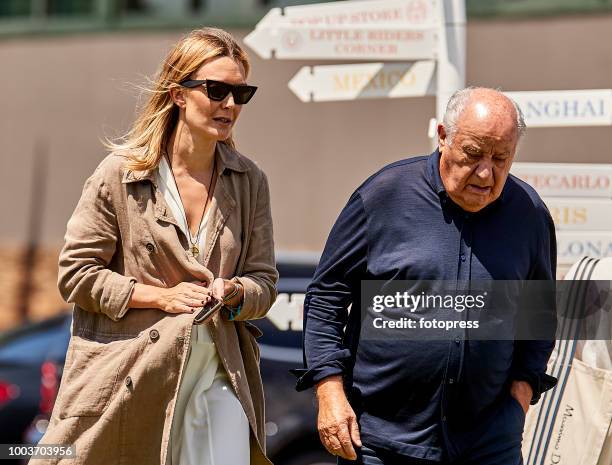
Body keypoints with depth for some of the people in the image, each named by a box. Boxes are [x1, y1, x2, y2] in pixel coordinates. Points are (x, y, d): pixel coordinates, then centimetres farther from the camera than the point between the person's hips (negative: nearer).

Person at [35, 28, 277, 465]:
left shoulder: (250, 181, 7)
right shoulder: (120, 173, -4)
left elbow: (264, 281, 11)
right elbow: (76, 273, -3)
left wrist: (234, 292, -12)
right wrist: (160, 296, -12)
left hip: (219, 376, 3)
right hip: (130, 376, -3)